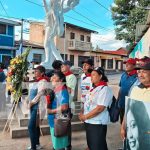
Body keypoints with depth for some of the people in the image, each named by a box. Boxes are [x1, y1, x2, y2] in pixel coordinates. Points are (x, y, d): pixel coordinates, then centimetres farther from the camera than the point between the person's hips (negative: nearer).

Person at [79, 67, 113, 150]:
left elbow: (100, 108, -23)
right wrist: (82, 114, 1)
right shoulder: (94, 88, 10)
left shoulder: (105, 89, -16)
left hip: (98, 124, -8)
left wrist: (85, 116, -16)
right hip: (89, 122, 8)